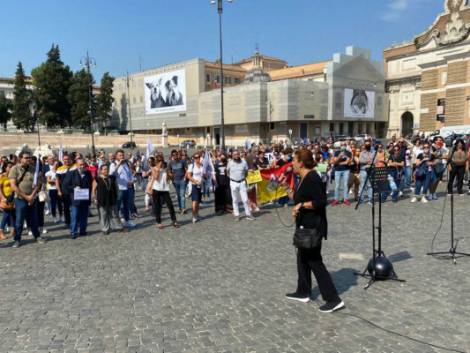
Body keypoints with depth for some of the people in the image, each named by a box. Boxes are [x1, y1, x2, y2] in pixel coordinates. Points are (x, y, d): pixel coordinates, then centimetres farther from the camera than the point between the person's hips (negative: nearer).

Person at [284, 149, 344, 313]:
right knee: (302, 258, 18)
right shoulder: (305, 178, 10)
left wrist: (301, 205, -21)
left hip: (313, 227, -11)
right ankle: (303, 293, 32)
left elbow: (321, 202, -26)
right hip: (306, 226, 11)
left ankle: (334, 300, 4)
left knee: (314, 261, -3)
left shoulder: (312, 178, -20)